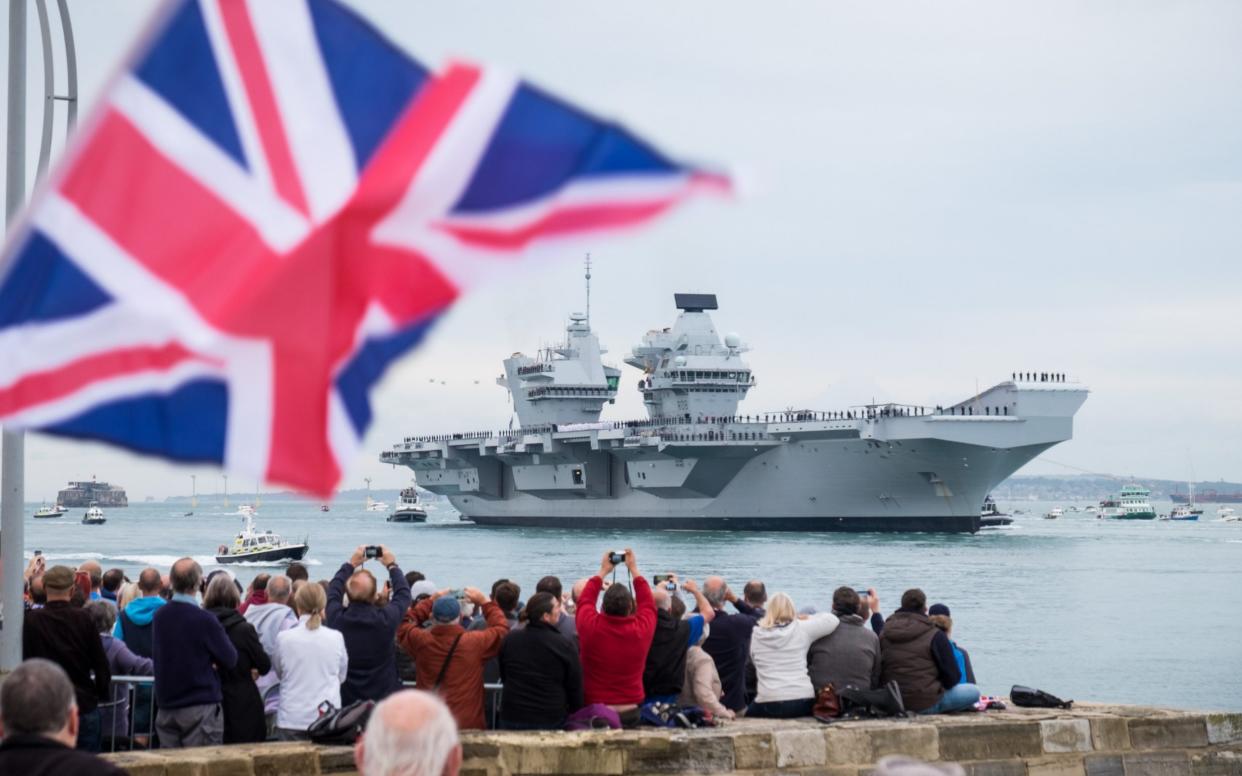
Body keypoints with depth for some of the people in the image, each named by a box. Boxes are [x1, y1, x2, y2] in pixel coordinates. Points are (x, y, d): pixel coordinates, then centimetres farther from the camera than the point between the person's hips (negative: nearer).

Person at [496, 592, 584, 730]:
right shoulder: (565, 646, -12)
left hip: (512, 718, 3)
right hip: (551, 721, -3)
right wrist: (575, 715, 8)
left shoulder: (510, 639, 0)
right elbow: (575, 688, -5)